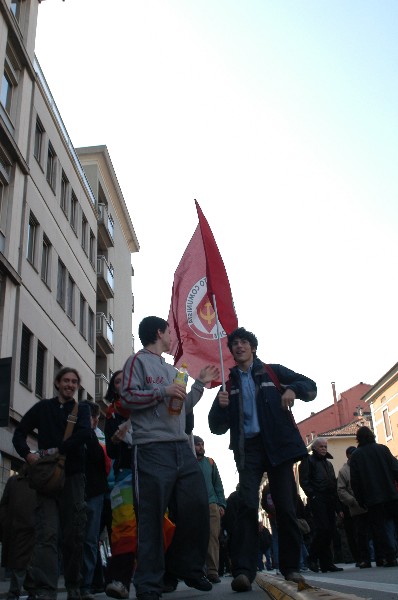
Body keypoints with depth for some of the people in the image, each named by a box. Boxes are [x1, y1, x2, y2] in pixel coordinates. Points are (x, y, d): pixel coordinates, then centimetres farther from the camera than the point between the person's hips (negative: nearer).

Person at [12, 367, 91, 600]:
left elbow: (85, 434, -7)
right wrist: (28, 454, -9)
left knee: (74, 534, 3)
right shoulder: (42, 408, 14)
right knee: (47, 533, -11)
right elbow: (19, 433, 11)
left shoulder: (82, 409, 12)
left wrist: (57, 450, -15)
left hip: (73, 476, 0)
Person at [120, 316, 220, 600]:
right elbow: (128, 397, -9)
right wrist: (163, 391, -14)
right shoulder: (138, 361, 2)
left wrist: (200, 384, 25)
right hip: (153, 449, -7)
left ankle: (186, 567, 22)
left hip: (182, 448, 8)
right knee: (152, 517, -5)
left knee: (198, 506, 5)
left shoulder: (172, 370, 26)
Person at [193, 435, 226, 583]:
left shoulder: (210, 462, 16)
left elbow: (218, 485, 16)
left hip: (212, 505, 2)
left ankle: (212, 571, -5)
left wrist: (221, 504, 6)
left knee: (213, 537, -6)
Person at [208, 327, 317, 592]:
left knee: (286, 506, 1)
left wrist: (293, 389, -13)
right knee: (247, 505, -14)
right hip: (248, 448, 1)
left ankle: (291, 566, 15)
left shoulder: (273, 372, 11)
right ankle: (244, 570, -16)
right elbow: (218, 427, 13)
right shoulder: (230, 383, 15)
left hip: (278, 444, 0)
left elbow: (310, 386, 9)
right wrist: (220, 405, -9)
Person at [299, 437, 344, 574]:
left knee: (329, 530, 3)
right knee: (322, 529, -15)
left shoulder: (328, 463, 25)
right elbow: (304, 480, -6)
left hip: (329, 501, 7)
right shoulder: (308, 460, 4)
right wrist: (312, 495, -17)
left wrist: (338, 505, 14)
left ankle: (327, 563, 9)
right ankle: (312, 558, -1)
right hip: (317, 500, -7)